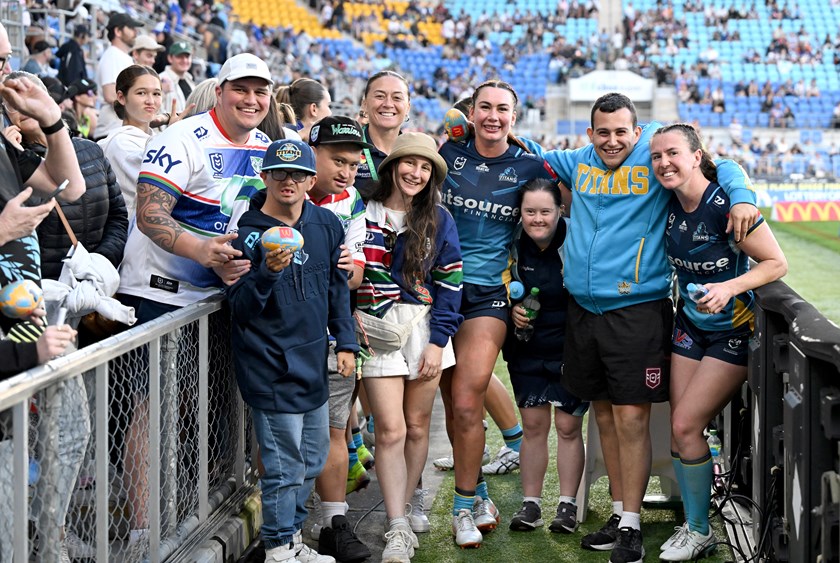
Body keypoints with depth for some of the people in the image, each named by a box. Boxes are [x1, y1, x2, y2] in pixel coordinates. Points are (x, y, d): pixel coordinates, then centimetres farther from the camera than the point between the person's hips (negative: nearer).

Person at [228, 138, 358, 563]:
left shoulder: (326, 225, 5)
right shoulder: (248, 232, -12)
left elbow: (337, 288, 16)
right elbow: (240, 307, -15)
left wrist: (346, 343, 12)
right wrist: (268, 272, -31)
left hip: (312, 363, 7)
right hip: (271, 365, -7)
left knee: (313, 459, 17)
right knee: (284, 464, -3)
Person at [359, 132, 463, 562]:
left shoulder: (439, 220, 7)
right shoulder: (362, 213, 4)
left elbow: (449, 283, 4)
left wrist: (437, 341, -4)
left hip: (425, 328, 2)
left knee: (417, 426, 6)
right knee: (391, 430, -8)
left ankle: (401, 511, 21)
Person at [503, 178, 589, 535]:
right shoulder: (513, 247, -4)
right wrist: (511, 310, -10)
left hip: (570, 348, -3)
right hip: (527, 349, 3)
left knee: (568, 426, 2)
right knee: (533, 425, 6)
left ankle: (567, 504, 14)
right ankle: (531, 502, 16)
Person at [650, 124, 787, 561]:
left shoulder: (725, 205, -23)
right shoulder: (670, 204, -3)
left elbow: (776, 263, -19)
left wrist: (730, 287, -31)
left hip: (733, 330, -6)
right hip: (691, 324, 7)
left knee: (685, 425, -9)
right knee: (679, 429, 4)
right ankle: (694, 527, 19)